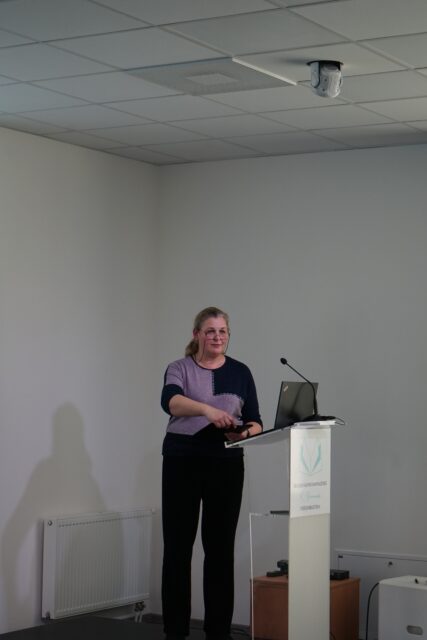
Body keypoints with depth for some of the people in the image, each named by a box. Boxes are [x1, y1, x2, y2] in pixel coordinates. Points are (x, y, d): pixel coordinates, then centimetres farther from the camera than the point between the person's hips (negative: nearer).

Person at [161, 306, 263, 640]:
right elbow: (171, 401, -23)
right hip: (182, 462, -2)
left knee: (221, 549, 5)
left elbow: (256, 422, 5)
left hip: (226, 466, 2)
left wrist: (245, 433, -19)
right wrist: (207, 409, -42)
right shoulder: (180, 368, -1)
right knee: (177, 547, 0)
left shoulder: (240, 372, 8)